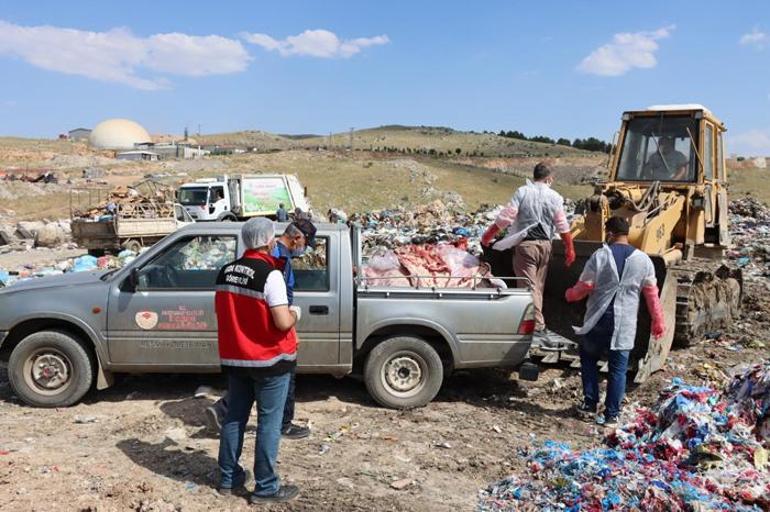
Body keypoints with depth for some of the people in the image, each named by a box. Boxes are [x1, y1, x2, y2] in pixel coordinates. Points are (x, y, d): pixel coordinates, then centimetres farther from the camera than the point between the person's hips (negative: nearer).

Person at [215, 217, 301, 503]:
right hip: (270, 360, -7)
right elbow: (283, 323, -22)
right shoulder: (270, 274, -19)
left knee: (234, 418, 17)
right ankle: (266, 488, 11)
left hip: (234, 359, 7)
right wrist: (295, 314, -2)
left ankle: (228, 478, 28)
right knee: (269, 423, 3)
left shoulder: (226, 272, 4)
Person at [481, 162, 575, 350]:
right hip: (545, 244, 3)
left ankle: (538, 328, -19)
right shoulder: (555, 197, 2)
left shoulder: (522, 192, -5)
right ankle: (539, 331, 23)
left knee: (530, 287, -6)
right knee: (538, 286, 14)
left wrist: (488, 235, -1)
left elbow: (505, 218, -10)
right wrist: (569, 248, 10)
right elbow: (562, 226, 1)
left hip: (525, 244, -3)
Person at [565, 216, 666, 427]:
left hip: (599, 321, -1)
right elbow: (652, 294, 5)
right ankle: (611, 415, 12)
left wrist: (569, 295, 18)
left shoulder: (600, 256, -8)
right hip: (625, 325, 2)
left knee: (588, 358, 20)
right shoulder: (643, 260, 0)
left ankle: (590, 405, 18)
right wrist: (658, 322, 15)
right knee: (618, 369, 9)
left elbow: (584, 287, -4)